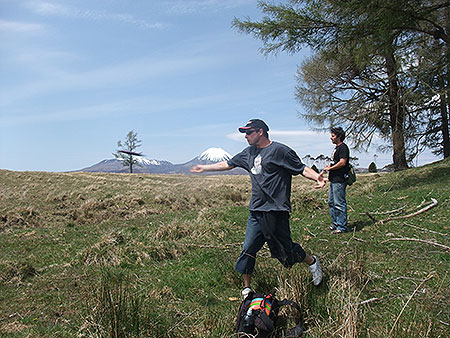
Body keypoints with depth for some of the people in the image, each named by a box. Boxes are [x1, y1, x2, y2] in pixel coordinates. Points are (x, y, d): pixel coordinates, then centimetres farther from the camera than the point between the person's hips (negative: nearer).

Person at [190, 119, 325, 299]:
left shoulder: (279, 150, -6)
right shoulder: (249, 152, 15)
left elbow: (302, 168, -10)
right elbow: (227, 164, 26)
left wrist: (317, 177, -30)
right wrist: (204, 168, 32)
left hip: (275, 211, -6)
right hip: (256, 211, 6)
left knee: (285, 250, 1)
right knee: (248, 249, 5)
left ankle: (312, 262, 30)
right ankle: (247, 288, 20)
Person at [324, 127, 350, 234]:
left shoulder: (343, 148, -12)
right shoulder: (337, 148, 19)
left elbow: (342, 163, -21)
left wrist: (330, 168, -13)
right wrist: (330, 165, 10)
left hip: (339, 180, -11)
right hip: (334, 180, 11)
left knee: (339, 203, -6)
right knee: (331, 202, 16)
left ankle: (342, 226, 1)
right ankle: (335, 223, 26)